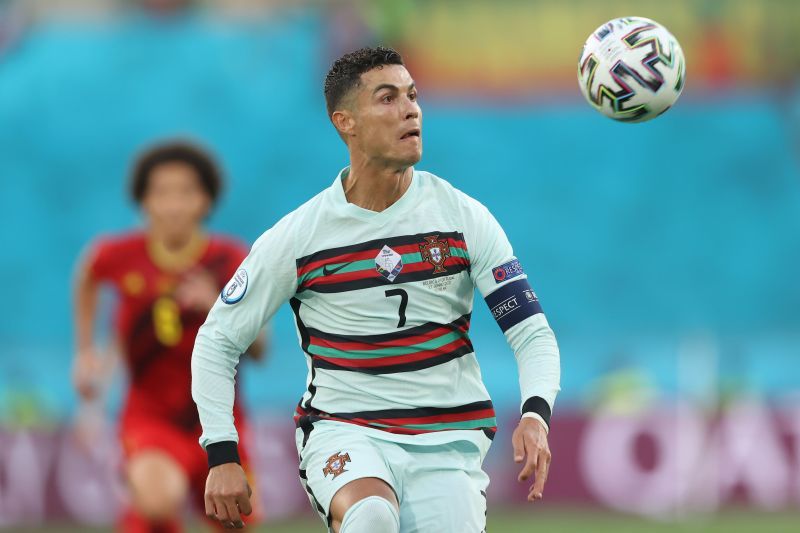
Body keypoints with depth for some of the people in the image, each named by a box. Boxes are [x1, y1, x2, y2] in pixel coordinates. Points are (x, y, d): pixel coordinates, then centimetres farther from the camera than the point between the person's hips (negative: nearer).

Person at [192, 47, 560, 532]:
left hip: (448, 437, 2)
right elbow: (217, 341, 6)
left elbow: (533, 332, -2)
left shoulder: (464, 217, -1)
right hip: (343, 432, -2)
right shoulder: (297, 236, -4)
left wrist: (536, 414, -22)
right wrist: (222, 456, -3)